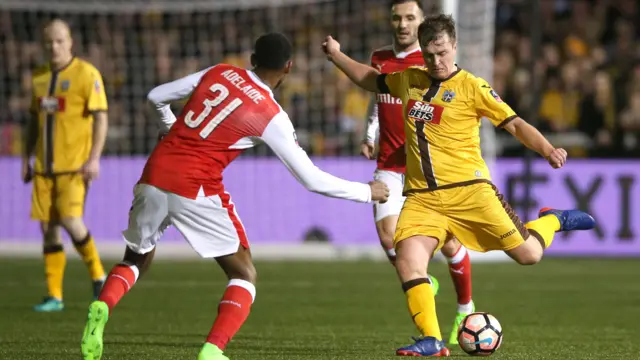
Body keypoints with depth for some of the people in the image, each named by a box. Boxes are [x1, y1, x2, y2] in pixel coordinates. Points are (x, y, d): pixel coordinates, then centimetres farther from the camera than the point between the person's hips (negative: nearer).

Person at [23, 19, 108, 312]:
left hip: (75, 165, -6)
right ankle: (54, 296, 7)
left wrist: (94, 158, -17)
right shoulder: (39, 77, 12)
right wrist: (27, 158, 16)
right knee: (48, 229, 3)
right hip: (45, 166, 6)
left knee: (70, 220, -17)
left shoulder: (86, 74, -6)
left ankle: (98, 276, 5)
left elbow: (101, 118, -9)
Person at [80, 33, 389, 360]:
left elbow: (157, 97, 19)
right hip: (196, 190, -5)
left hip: (154, 176, 5)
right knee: (244, 275, 10)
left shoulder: (218, 73, 11)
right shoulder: (271, 115, -1)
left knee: (135, 262, 23)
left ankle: (101, 308, -10)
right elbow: (312, 179, 1)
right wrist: (367, 192, 15)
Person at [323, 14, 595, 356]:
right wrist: (336, 55, 27)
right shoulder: (408, 80, 13)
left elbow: (515, 124, -6)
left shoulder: (471, 87, -3)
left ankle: (551, 221, 29)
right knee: (407, 258, -22)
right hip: (422, 197, 4)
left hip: (468, 189, -4)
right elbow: (371, 79, 33)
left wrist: (548, 150, -21)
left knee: (528, 254, -6)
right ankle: (432, 341, -17)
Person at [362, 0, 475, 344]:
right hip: (389, 165, 3)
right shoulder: (380, 58, 7)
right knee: (388, 237, -15)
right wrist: (370, 136, 8)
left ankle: (466, 310, 25)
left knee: (448, 243, 0)